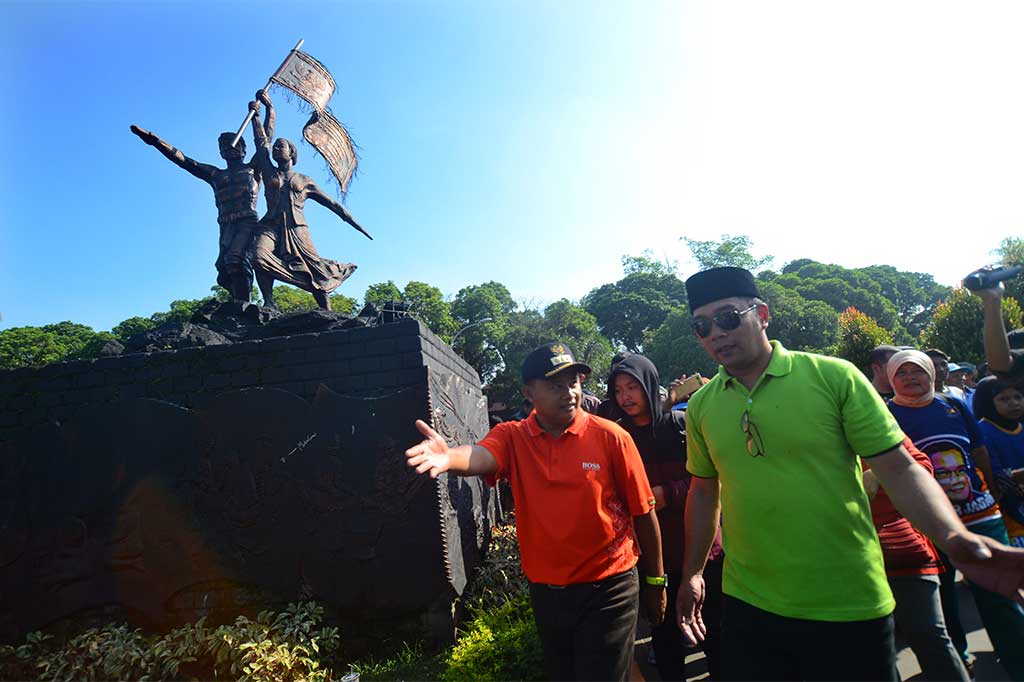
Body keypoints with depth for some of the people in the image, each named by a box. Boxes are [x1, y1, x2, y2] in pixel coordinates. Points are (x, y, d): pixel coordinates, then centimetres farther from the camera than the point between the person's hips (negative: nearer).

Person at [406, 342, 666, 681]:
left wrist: (655, 581, 3)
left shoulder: (610, 437, -13)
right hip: (545, 592, 3)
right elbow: (480, 457, -31)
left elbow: (643, 513, -5)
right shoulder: (512, 437, -8)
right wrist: (448, 457, -53)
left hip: (607, 590, -3)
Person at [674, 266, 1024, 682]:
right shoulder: (700, 406, -1)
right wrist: (691, 574, 12)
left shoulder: (834, 377, -10)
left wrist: (953, 537, -25)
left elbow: (899, 469, -7)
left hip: (850, 607, -2)